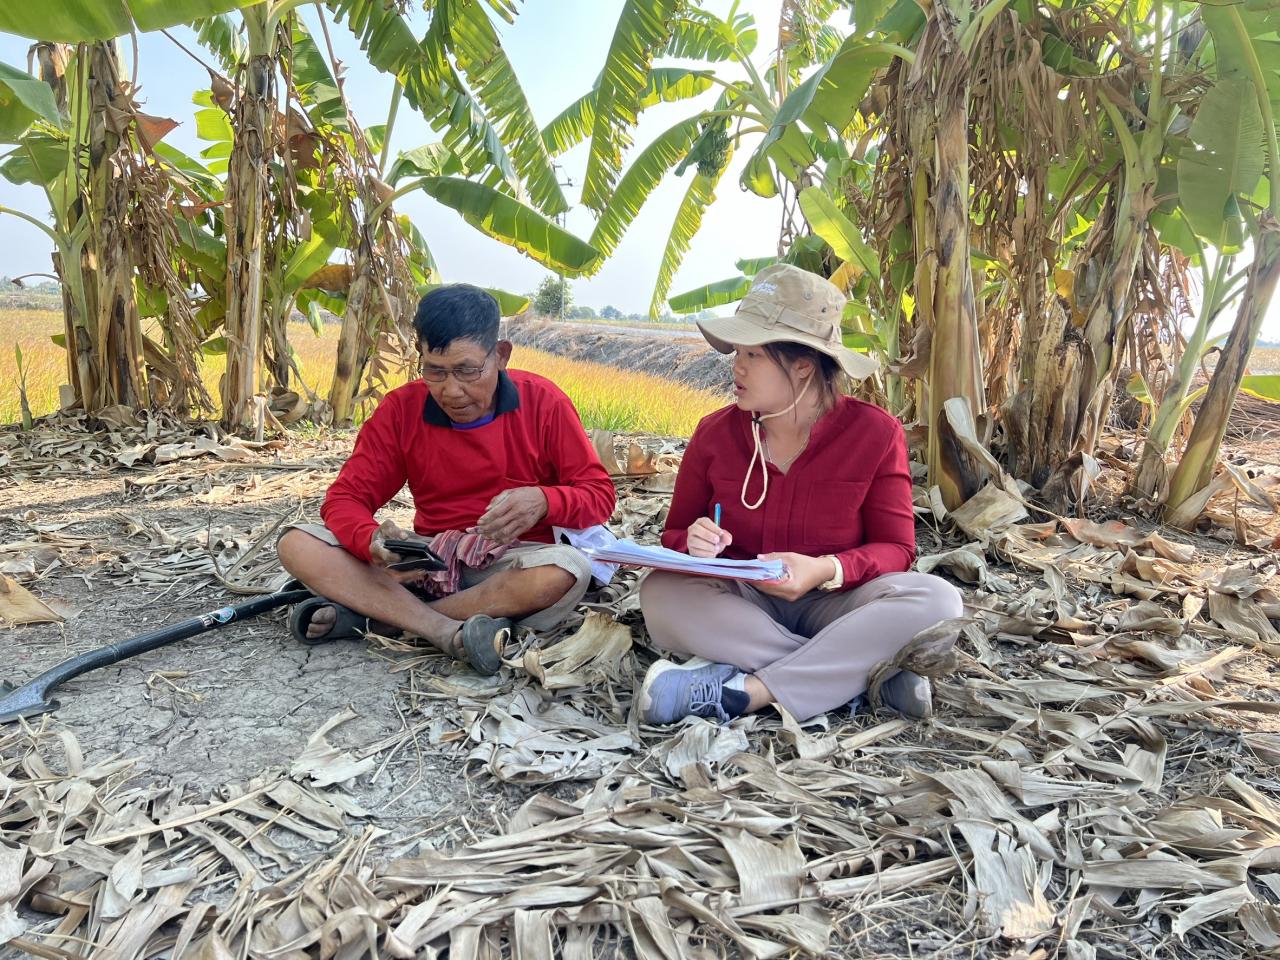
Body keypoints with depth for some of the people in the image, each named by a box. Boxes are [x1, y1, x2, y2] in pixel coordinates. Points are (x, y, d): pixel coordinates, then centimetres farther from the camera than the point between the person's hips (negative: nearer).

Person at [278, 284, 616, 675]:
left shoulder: (543, 402, -7)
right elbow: (345, 497, -2)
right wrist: (372, 541, -26)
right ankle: (450, 633, -30)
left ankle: (369, 617, -23)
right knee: (297, 545, -15)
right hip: (428, 558, 2)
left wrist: (544, 501, -29)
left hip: (511, 562, -1)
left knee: (569, 571, -37)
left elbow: (599, 495, -6)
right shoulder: (400, 409, -2)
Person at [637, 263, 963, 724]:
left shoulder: (875, 433, -7)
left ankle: (740, 691, -32)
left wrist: (826, 570, -27)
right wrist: (694, 544, -21)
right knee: (661, 591, -30)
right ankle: (861, 671, -28)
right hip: (741, 603, 1)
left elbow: (895, 548, -5)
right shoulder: (715, 433, -2)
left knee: (937, 600, -29)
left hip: (832, 603, -1)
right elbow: (675, 535, 5)